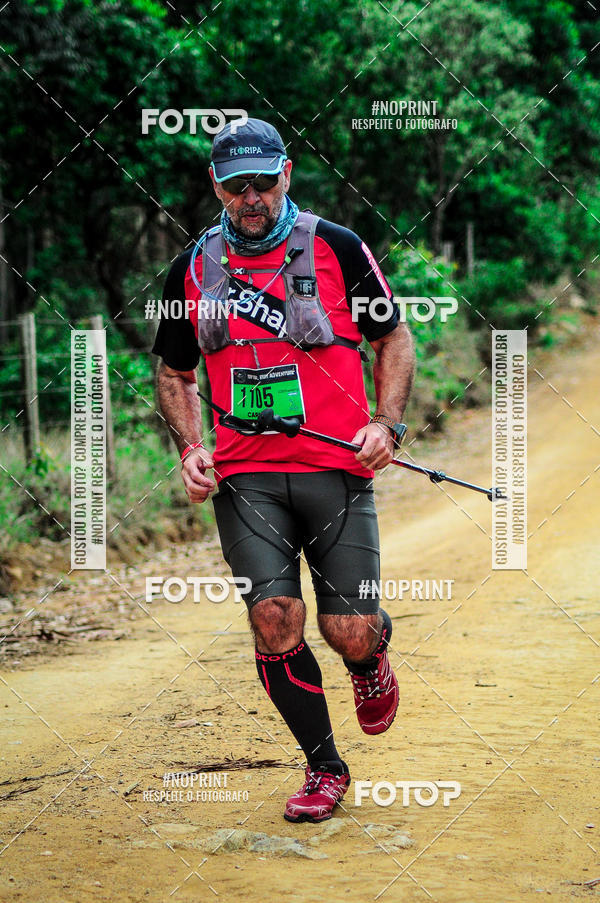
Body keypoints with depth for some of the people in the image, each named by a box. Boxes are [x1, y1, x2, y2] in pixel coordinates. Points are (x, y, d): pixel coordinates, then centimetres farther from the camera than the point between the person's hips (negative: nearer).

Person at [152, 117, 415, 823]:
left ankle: (371, 661, 34)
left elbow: (394, 341, 10)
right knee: (275, 618, -13)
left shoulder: (337, 249, 1)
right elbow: (174, 374, 20)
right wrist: (190, 449, 3)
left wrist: (386, 423, -6)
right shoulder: (193, 270, 8)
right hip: (244, 476, 2)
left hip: (336, 472, -1)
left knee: (349, 633, -7)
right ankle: (324, 768, 6)